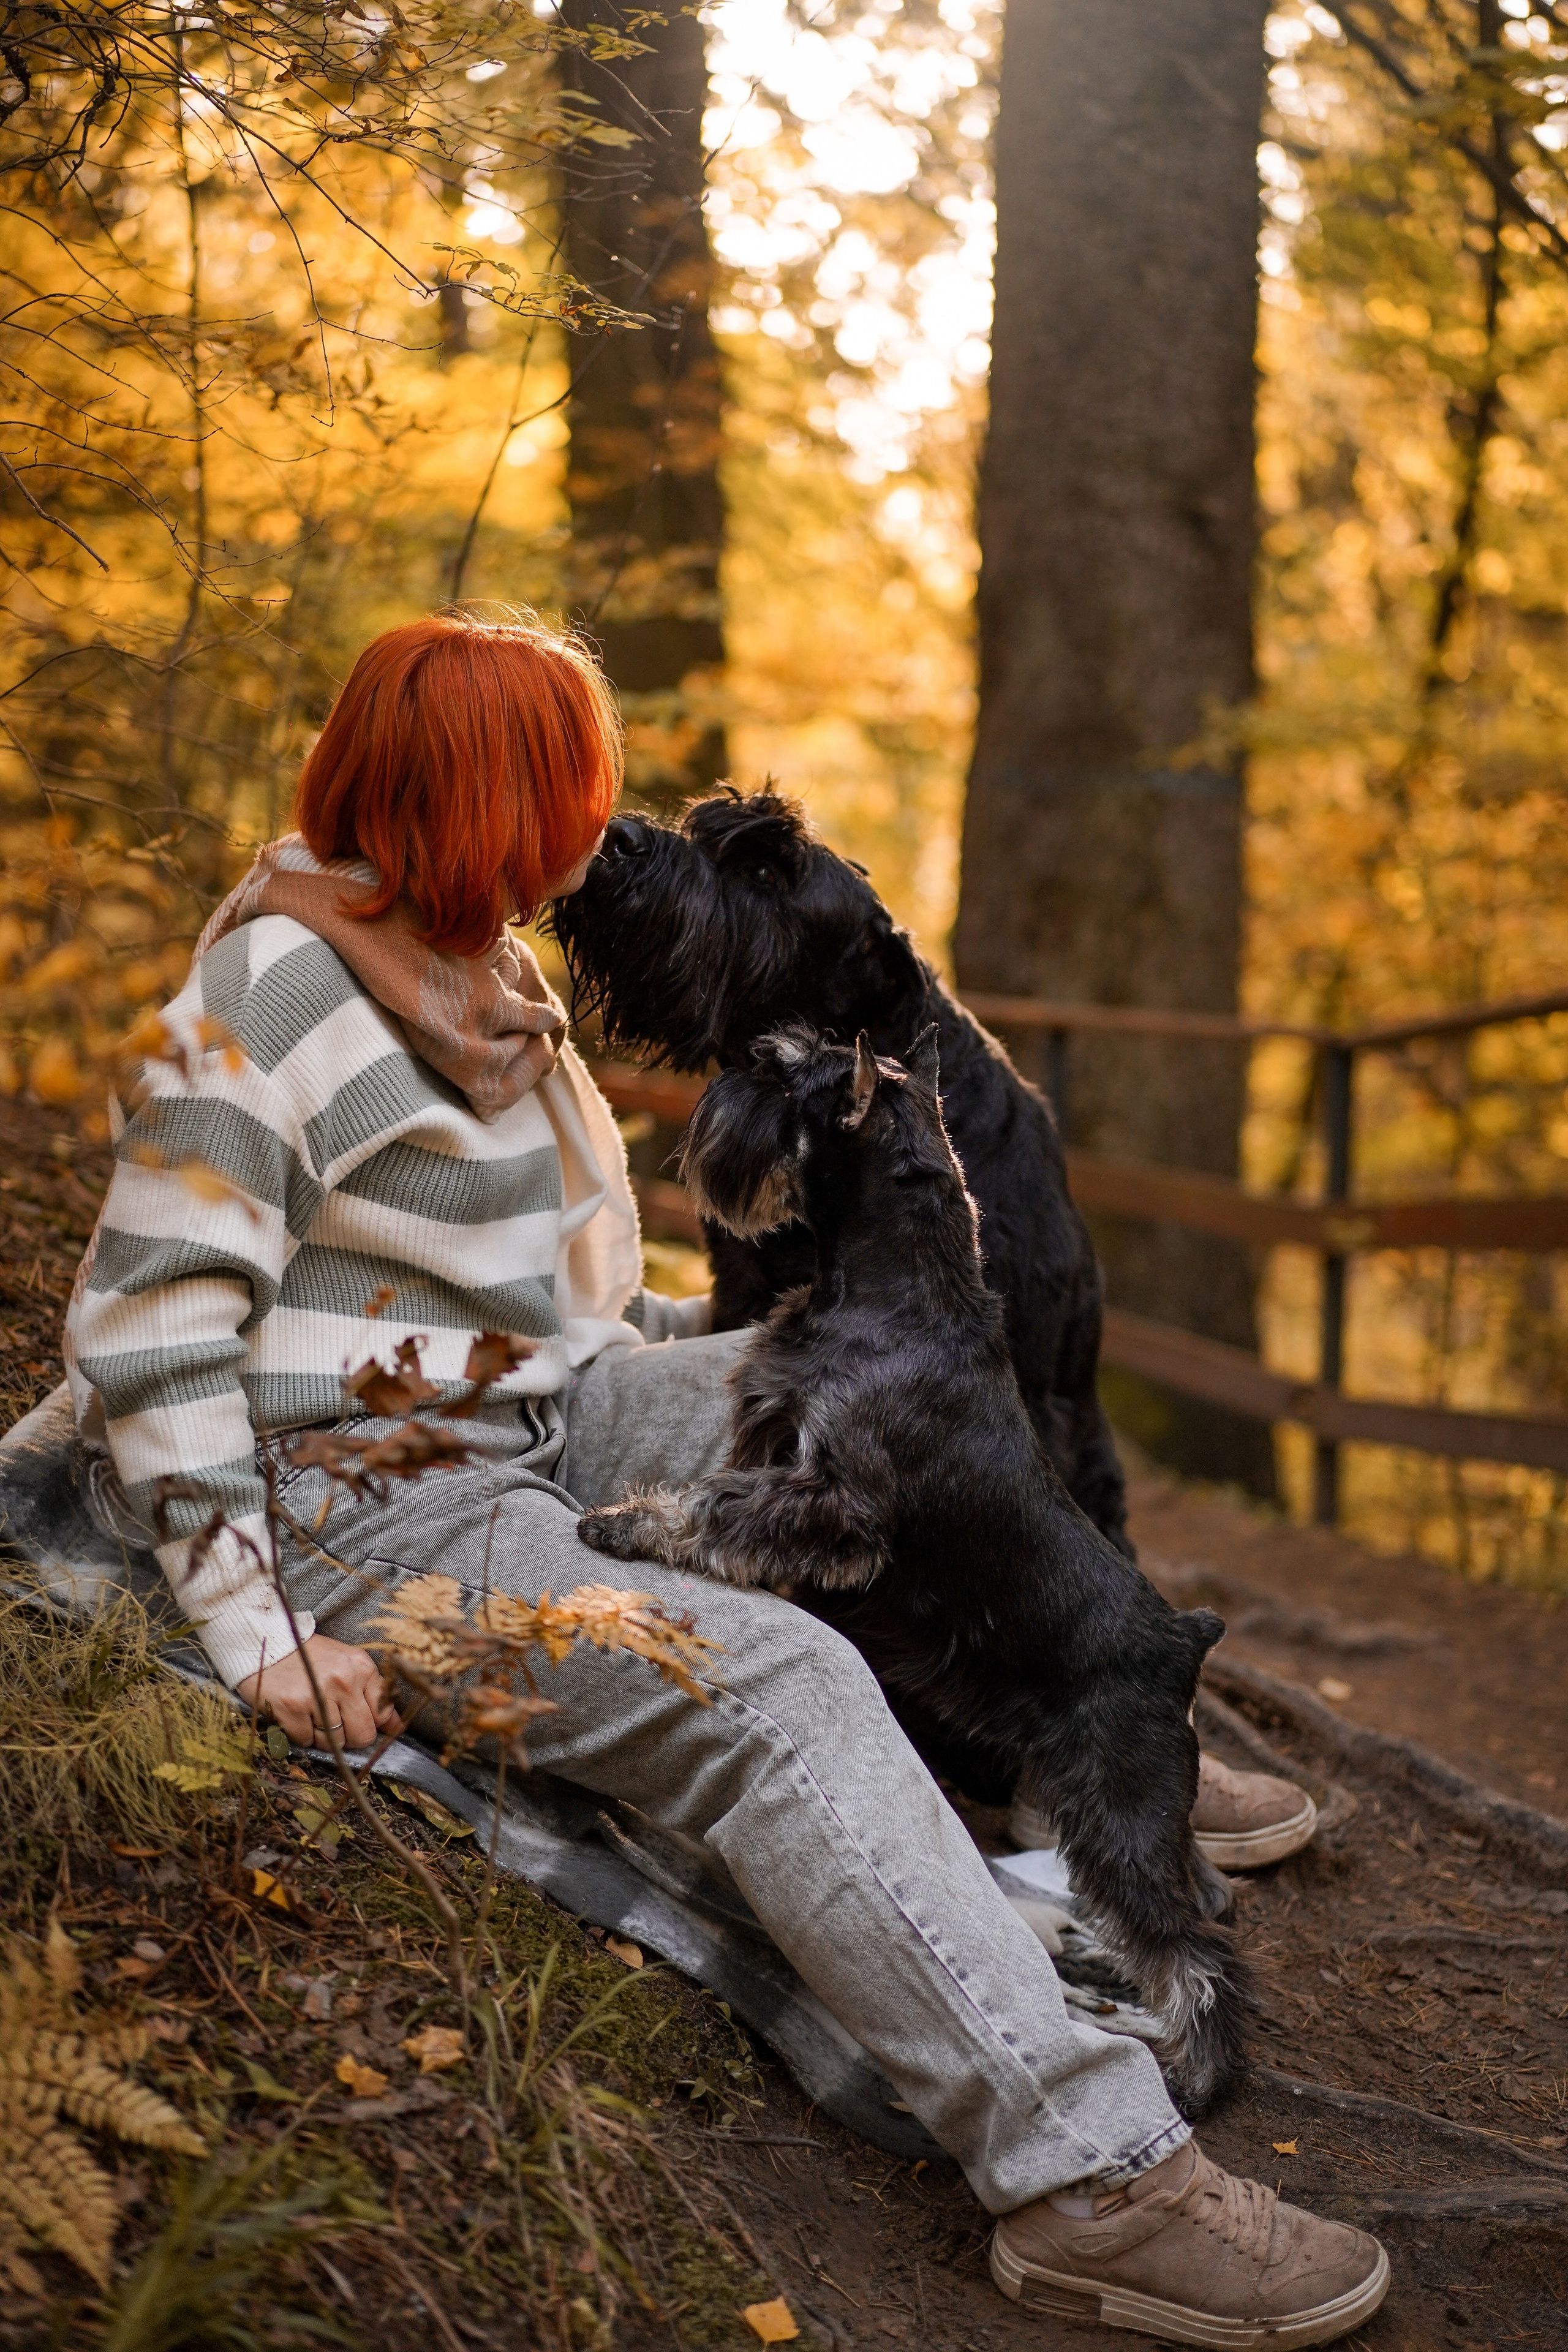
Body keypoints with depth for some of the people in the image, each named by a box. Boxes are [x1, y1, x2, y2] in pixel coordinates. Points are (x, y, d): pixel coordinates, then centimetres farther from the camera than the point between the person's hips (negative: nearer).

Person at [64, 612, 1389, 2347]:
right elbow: (148, 1322, -17)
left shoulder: (474, 972, 12)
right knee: (780, 1686, -27)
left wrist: (681, 1337, 12)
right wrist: (257, 1630, -22)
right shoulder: (274, 992, -15)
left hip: (530, 1423, 9)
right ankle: (1085, 2175, -29)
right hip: (368, 1511, -9)